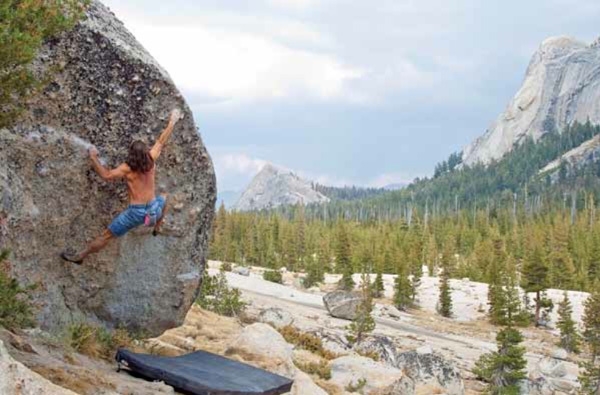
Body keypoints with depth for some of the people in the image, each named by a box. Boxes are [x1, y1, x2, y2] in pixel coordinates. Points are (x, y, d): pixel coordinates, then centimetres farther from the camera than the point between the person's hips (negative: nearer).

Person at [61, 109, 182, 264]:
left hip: (136, 212, -4)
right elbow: (161, 142, 7)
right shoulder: (151, 160, -5)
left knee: (107, 235, 6)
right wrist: (172, 122, 19)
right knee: (163, 199, 40)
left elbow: (106, 175, -21)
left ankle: (80, 256, 14)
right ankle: (157, 229, 54)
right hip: (153, 209, 4)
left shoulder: (127, 168, -16)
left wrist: (93, 158, -9)